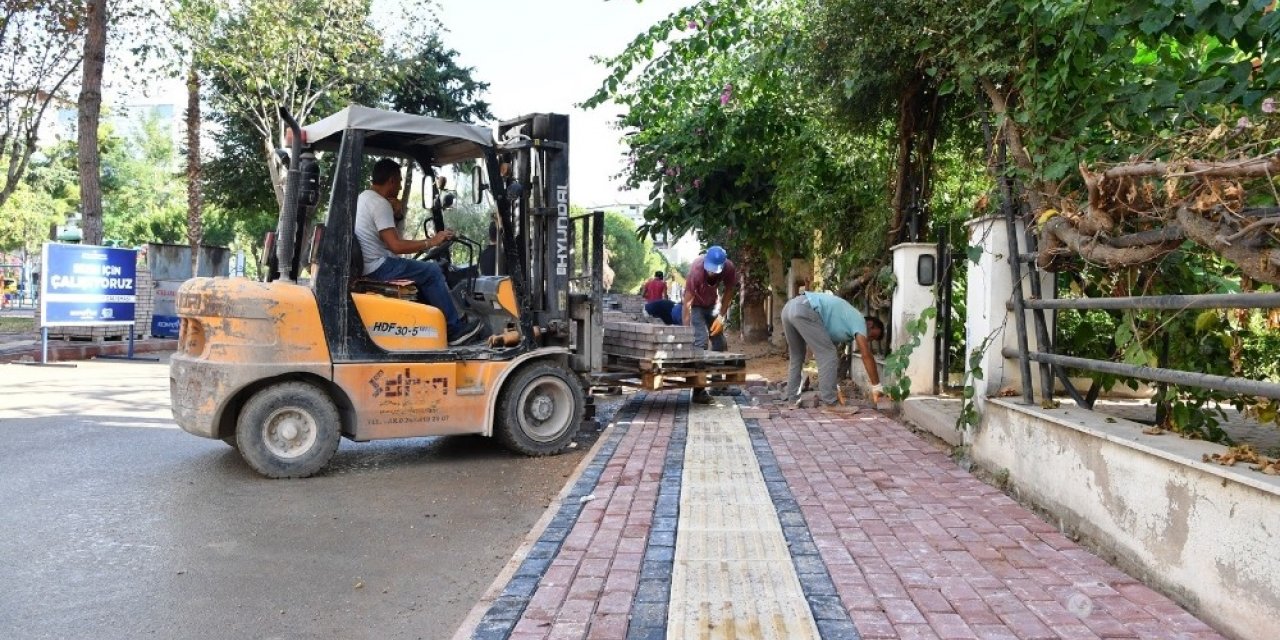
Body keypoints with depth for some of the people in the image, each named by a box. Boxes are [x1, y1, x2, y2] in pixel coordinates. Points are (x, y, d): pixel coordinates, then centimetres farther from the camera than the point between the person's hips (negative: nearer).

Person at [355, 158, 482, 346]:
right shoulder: (380, 204, -18)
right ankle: (454, 329, -3)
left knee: (423, 270, 20)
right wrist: (431, 242, -17)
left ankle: (442, 322, 19)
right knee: (432, 272, -7)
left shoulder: (363, 197, 14)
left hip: (365, 265, 10)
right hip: (378, 267, -10)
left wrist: (393, 212, 4)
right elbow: (396, 246, -25)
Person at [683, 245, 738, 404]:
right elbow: (687, 302, -32)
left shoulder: (729, 268, -26)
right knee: (700, 341, -18)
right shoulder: (696, 269, -36)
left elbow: (729, 291, -8)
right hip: (696, 306, -5)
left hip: (712, 305, 5)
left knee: (720, 342, 5)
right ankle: (699, 391, -16)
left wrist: (721, 316, -15)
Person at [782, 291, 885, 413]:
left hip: (789, 307, 10)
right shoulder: (858, 320, 7)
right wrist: (877, 387, 1)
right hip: (804, 310, -10)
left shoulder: (844, 326, 31)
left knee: (796, 357, 23)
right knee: (828, 355, -5)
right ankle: (830, 402, -3)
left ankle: (792, 398, 26)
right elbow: (866, 355, -1)